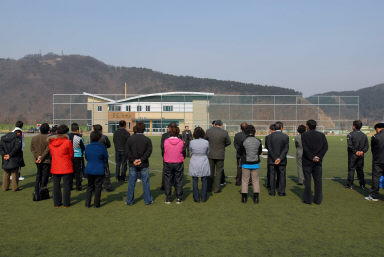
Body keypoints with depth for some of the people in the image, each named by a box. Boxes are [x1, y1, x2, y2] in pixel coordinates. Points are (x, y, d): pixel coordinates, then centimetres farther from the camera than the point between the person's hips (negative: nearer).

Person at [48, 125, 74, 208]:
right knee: (66, 185, 5)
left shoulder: (51, 142, 1)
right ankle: (66, 203, 9)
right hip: (66, 167, -4)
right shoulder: (67, 142, -13)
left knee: (56, 185, 13)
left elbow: (52, 154, 10)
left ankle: (56, 203, 18)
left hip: (55, 167, 4)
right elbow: (71, 155, -4)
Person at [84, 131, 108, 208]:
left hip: (89, 169, 3)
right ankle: (96, 204, 13)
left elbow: (86, 158, 9)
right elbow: (106, 160, -3)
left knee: (90, 186, 16)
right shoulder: (102, 147, -13)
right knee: (98, 187, 8)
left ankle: (87, 203, 15)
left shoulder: (87, 147, -3)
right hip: (99, 170, -3)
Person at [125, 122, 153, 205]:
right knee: (145, 182, 7)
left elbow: (127, 151, -5)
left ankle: (129, 201, 14)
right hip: (144, 165, -1)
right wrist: (141, 159, -14)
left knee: (131, 183, 8)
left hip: (133, 165, 1)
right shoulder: (147, 140, -3)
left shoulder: (130, 138, 1)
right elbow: (149, 151, -12)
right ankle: (148, 200, 13)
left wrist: (133, 160, -9)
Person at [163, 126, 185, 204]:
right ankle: (179, 199, 13)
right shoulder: (181, 142, -10)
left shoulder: (166, 141, -10)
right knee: (178, 181, 10)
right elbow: (184, 153, -3)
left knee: (167, 181, 10)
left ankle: (168, 199, 13)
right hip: (179, 163, 0)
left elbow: (163, 151, -1)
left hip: (168, 163, 0)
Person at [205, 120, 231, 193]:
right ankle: (216, 188, 10)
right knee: (218, 172, 9)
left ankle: (209, 187, 21)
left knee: (210, 171, 14)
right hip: (220, 155, -2)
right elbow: (228, 142, 2)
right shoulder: (224, 132, -10)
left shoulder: (208, 131, -7)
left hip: (210, 154, 2)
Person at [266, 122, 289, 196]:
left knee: (272, 176, 8)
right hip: (282, 160, 0)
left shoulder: (270, 136, -5)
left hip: (272, 160, 0)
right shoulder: (286, 136, -5)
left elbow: (269, 148, -8)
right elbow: (286, 149, -10)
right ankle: (281, 192, 10)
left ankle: (272, 191, 11)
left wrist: (274, 159, -5)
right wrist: (280, 158, -13)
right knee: (282, 176, 9)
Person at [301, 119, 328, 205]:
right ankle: (318, 199, 11)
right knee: (318, 180, 8)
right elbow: (325, 147, -4)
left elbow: (305, 148, -14)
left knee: (307, 180, 3)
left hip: (307, 161, -3)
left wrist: (312, 158, -11)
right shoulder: (321, 135, 5)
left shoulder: (304, 135, -4)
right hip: (318, 161, 3)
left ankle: (308, 199, 6)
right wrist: (318, 157, -8)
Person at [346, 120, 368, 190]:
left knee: (351, 169, 2)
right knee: (360, 170, 13)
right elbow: (367, 145, 4)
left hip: (352, 155, -4)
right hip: (361, 155, 4)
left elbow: (350, 145, -17)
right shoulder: (364, 135, 8)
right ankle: (362, 185, 14)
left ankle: (349, 184, 5)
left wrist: (355, 151, -10)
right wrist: (362, 151, -5)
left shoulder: (350, 134, -9)